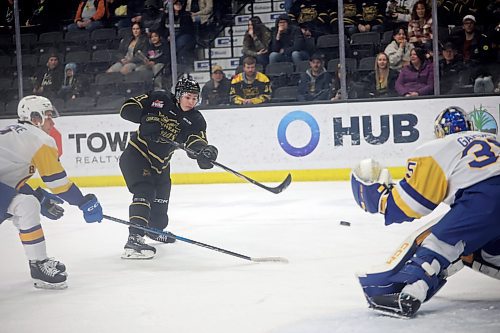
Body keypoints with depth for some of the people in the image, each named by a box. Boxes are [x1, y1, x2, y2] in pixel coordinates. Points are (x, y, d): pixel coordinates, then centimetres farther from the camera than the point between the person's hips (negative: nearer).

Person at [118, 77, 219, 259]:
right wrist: (146, 119, -29)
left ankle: (155, 229, 52)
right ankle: (134, 238, -35)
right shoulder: (159, 100, -13)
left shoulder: (195, 120, -2)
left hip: (160, 163, 6)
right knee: (145, 192, -26)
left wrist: (204, 151, -39)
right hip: (136, 154, -6)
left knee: (161, 202, 21)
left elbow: (195, 143, -16)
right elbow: (127, 108, -13)